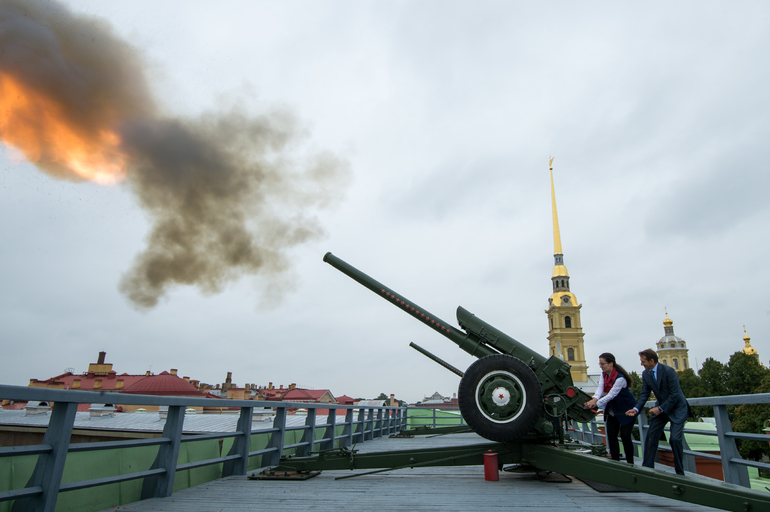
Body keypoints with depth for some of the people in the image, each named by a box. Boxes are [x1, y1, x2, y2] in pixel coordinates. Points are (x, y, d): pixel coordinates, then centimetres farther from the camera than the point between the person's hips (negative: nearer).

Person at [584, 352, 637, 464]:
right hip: (613, 410, 7)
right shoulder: (604, 374, -3)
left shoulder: (620, 378, -28)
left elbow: (611, 395, -30)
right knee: (611, 435, 2)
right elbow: (600, 387, -14)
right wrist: (594, 399, -33)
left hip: (626, 410, -7)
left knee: (625, 436, -5)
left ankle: (630, 463, 10)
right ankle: (615, 462, 8)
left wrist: (596, 404, -33)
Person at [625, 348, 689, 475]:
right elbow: (645, 394, -3)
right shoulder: (645, 374, -4)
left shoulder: (668, 371, -23)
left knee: (675, 439, -14)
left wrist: (660, 408, -23)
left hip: (676, 408, -6)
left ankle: (680, 472, 4)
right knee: (651, 436, 0)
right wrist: (636, 409, -17)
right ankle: (647, 468, 9)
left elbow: (675, 394, -22)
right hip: (661, 408, 6)